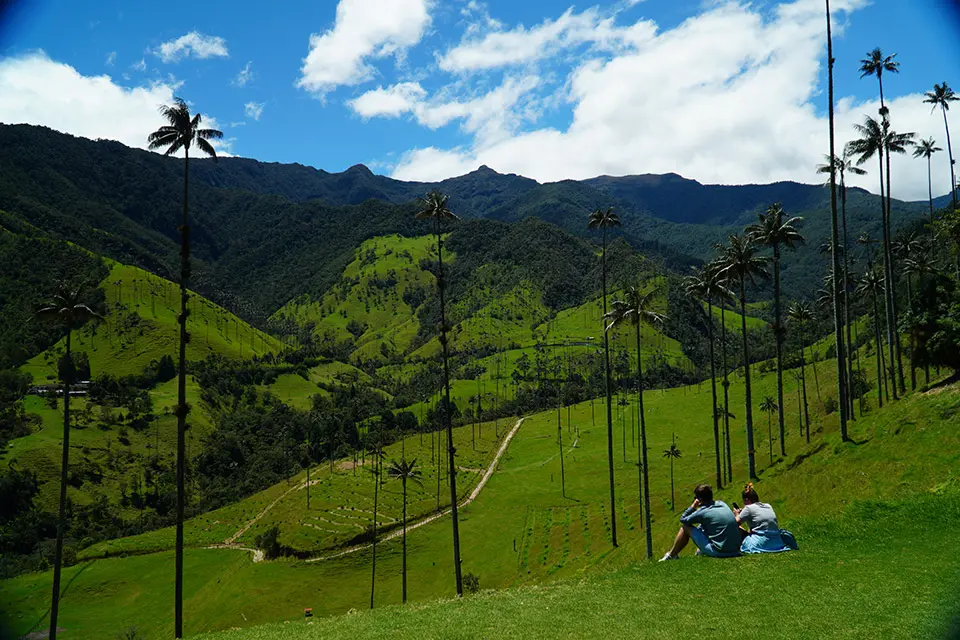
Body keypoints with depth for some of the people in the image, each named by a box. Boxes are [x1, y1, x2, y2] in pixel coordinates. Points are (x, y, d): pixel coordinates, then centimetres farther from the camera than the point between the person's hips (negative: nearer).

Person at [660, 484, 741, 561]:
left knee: (685, 527, 6)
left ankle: (671, 555, 18)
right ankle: (701, 551, 29)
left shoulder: (703, 512, -11)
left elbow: (682, 520, 4)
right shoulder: (722, 504, 8)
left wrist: (693, 506, 4)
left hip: (718, 552, -7)